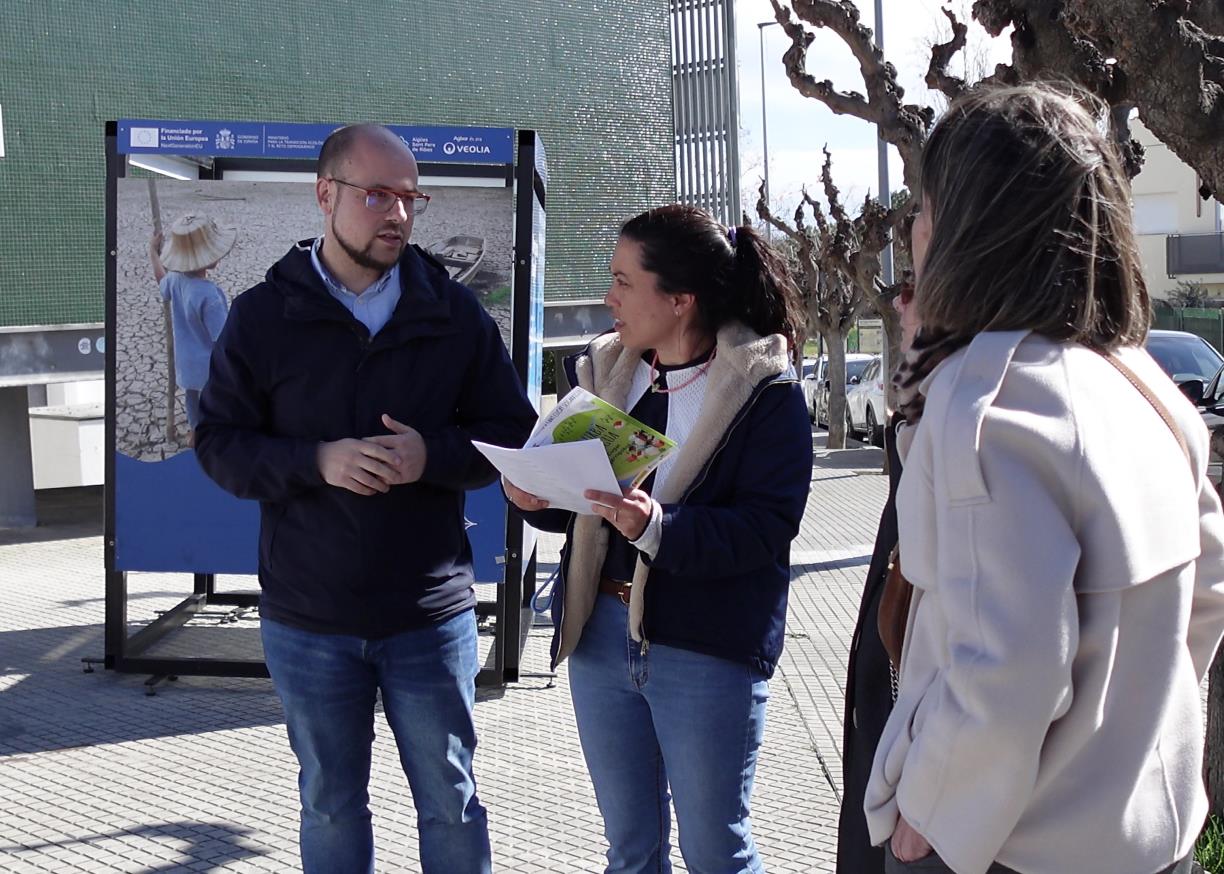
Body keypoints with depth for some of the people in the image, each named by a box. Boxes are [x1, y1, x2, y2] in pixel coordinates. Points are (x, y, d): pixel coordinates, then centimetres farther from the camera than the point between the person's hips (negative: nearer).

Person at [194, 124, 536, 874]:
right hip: (308, 620, 0)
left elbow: (514, 433, 2)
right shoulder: (264, 315, -2)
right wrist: (317, 461, -19)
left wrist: (432, 455, -17)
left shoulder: (455, 312, -1)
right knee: (332, 807, 17)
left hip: (431, 615, 0)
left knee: (451, 804, 12)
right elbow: (219, 443, -2)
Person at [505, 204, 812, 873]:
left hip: (707, 650, -5)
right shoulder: (601, 370, 6)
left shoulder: (766, 391, -11)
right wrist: (537, 497, -9)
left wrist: (658, 527, -31)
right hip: (600, 634, 6)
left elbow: (767, 528, -19)